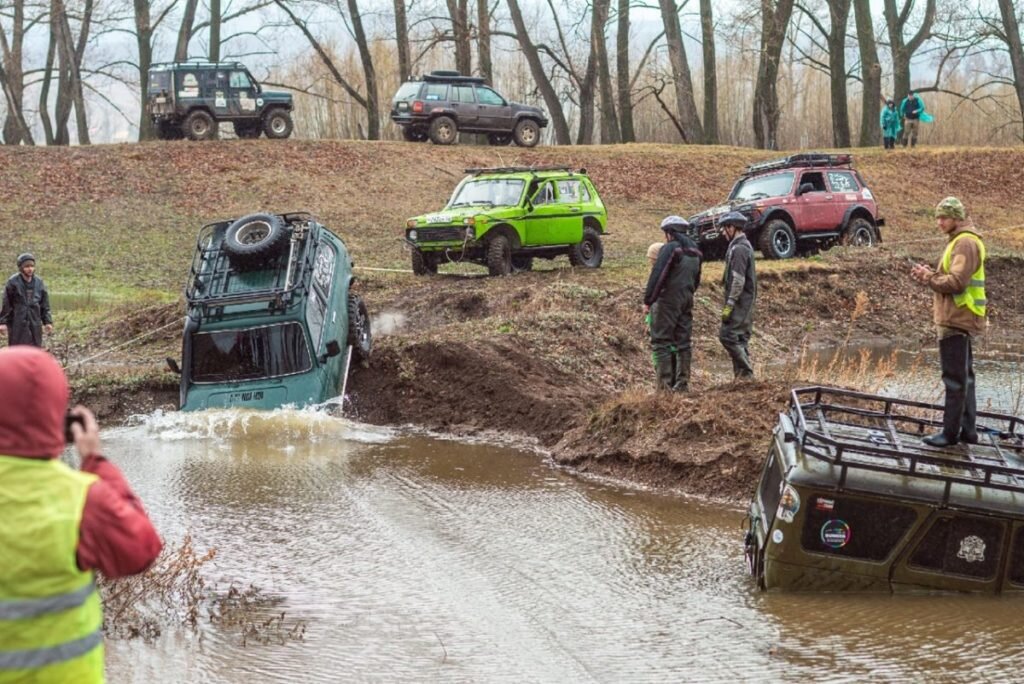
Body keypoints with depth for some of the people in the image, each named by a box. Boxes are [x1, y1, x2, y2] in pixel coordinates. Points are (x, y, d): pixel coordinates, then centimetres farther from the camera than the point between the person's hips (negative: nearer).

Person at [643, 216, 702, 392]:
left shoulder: (670, 248, -12)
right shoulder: (695, 252, 13)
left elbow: (657, 276, -17)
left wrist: (647, 301, -13)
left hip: (667, 300, -8)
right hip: (687, 301, 8)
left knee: (661, 342, -5)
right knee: (683, 342, 11)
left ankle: (665, 384, -12)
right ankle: (682, 383, 11)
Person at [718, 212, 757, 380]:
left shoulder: (738, 248, -16)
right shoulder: (745, 245, 16)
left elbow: (738, 280, -22)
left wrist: (729, 305, -22)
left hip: (740, 302, -10)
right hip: (747, 302, 10)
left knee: (727, 335, -11)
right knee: (740, 338, 11)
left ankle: (746, 372, -10)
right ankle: (742, 374, 13)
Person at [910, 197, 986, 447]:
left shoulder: (965, 243, -15)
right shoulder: (959, 241, 18)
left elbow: (956, 283, -22)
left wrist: (929, 277, -11)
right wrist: (931, 274, 4)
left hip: (957, 319, -11)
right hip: (959, 319, 11)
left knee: (955, 377, -6)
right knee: (964, 375, 15)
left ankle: (951, 432, -3)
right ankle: (968, 430, 21)